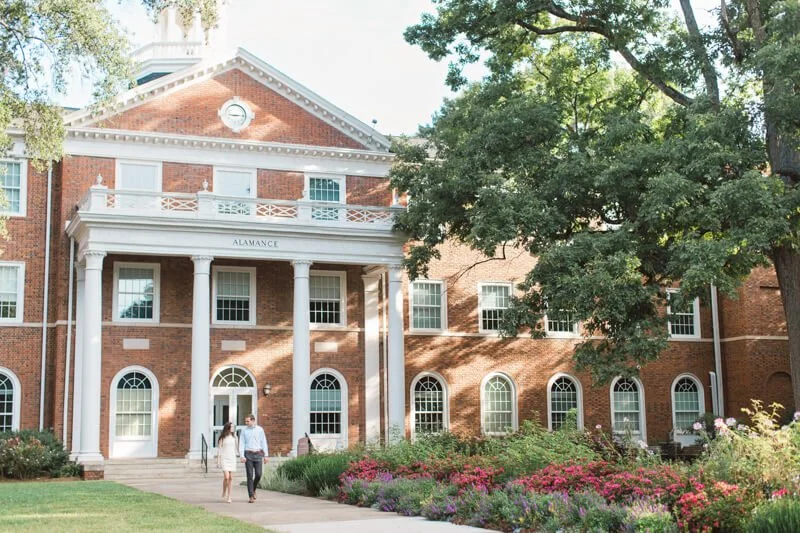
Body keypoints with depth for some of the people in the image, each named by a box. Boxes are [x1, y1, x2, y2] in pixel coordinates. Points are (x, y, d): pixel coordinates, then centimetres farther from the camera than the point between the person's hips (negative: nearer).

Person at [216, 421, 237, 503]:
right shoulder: (222, 438, -3)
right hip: (224, 459, -4)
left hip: (232, 458, 4)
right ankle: (224, 493, 8)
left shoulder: (234, 437, 8)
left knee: (231, 478, 0)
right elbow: (219, 449, 0)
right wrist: (218, 460, -3)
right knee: (226, 477, -15)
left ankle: (229, 496, 6)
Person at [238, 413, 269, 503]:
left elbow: (264, 442, 4)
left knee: (258, 474, -7)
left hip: (258, 454, 1)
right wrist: (242, 456, -11)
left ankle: (253, 489, 23)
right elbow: (241, 444, 0)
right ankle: (251, 497, -2)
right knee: (250, 476, -5)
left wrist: (266, 455, -1)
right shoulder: (244, 431, 4)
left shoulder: (260, 429, 5)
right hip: (248, 454, -1)